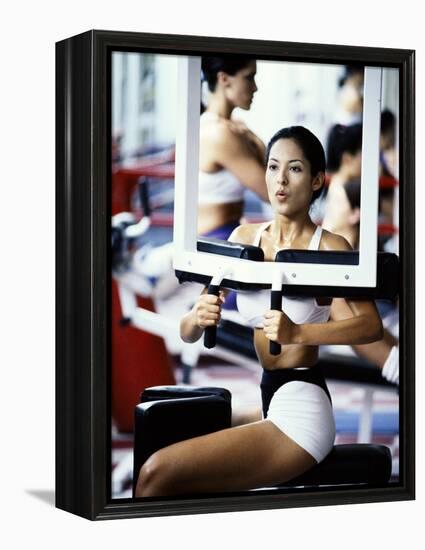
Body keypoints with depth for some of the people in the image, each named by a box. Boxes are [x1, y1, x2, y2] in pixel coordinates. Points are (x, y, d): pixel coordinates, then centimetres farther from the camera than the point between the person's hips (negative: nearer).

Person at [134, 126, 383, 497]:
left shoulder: (328, 247, -7)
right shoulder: (245, 238, 9)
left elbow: (372, 325, -20)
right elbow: (188, 334, 7)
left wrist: (297, 333, -32)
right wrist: (198, 317, -16)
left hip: (301, 407, -7)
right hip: (269, 401, 7)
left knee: (157, 474, -19)